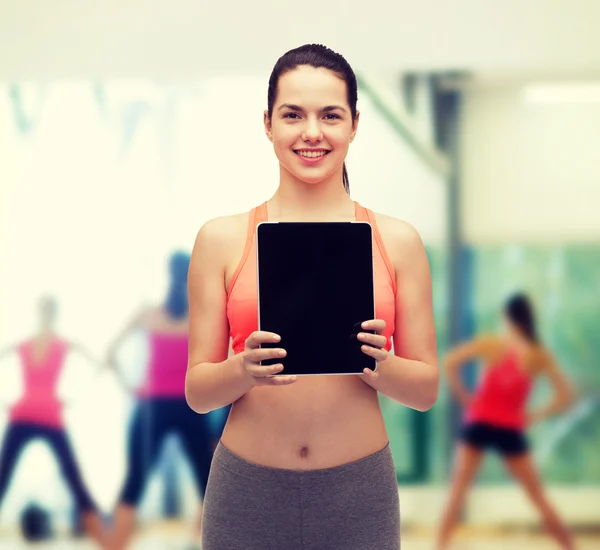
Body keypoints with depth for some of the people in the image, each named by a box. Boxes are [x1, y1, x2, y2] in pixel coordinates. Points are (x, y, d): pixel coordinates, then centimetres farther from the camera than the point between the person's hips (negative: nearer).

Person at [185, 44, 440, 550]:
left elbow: (427, 389, 5)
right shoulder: (221, 240, 1)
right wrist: (243, 370, -17)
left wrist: (379, 364, -14)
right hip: (248, 490, 0)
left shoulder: (397, 242, 3)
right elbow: (197, 392, 2)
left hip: (358, 491, 0)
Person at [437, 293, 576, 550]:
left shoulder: (490, 344, -4)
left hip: (479, 423, -1)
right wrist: (535, 415, 4)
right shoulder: (541, 355, -2)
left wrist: (464, 397, -3)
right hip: (510, 429, 1)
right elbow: (566, 396, -3)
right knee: (538, 497, 13)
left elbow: (450, 362, -12)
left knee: (457, 491, 2)